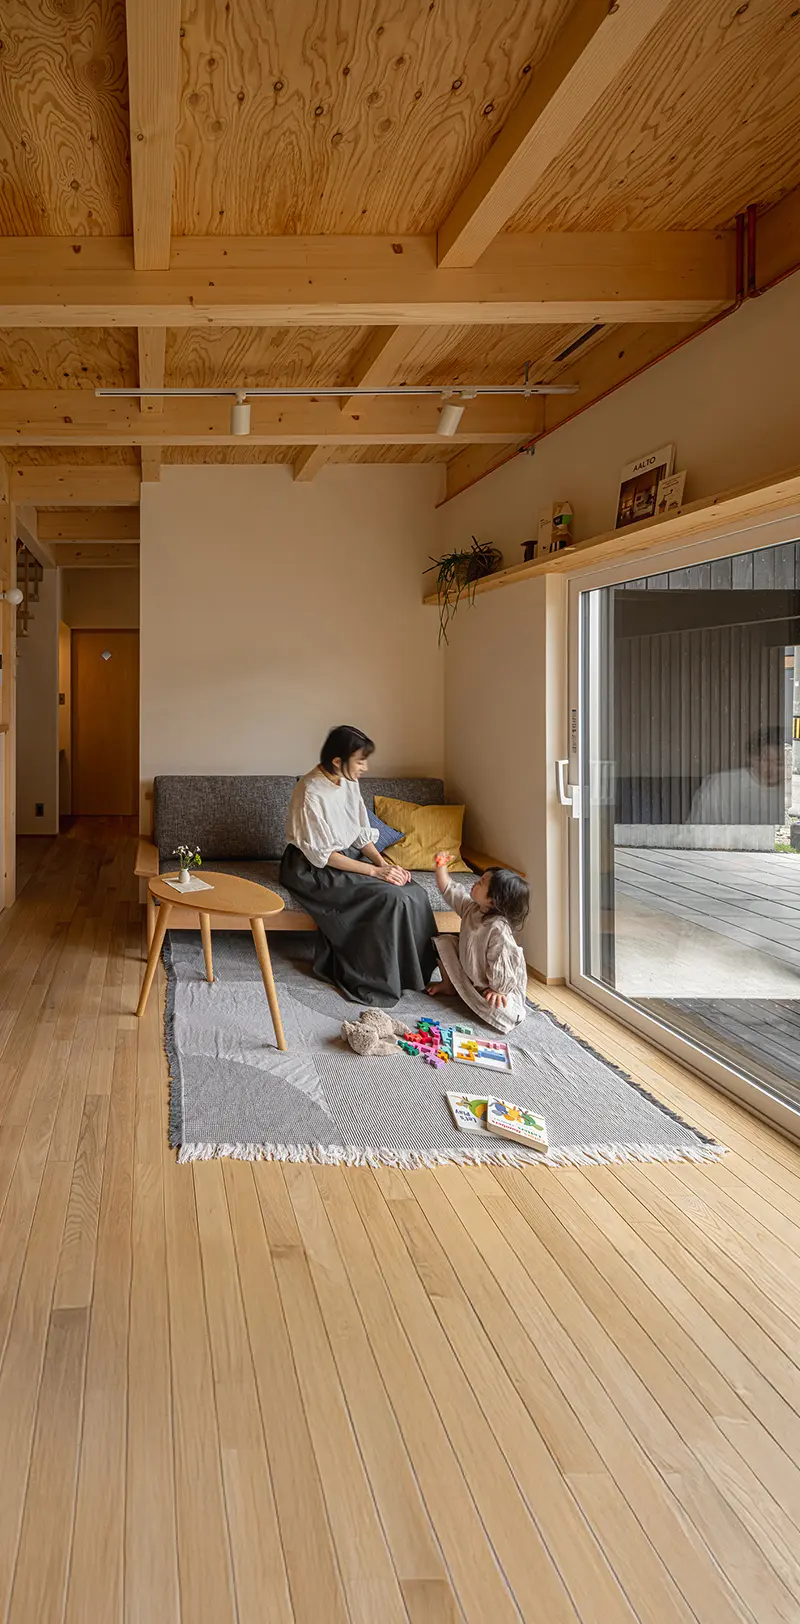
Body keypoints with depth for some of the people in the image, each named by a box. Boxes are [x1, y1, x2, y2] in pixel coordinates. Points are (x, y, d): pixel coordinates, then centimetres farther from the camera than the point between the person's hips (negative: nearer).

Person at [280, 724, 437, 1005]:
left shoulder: (348, 782, 0)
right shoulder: (310, 794, -25)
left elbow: (361, 833, 8)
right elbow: (322, 855, -23)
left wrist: (382, 862, -11)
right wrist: (374, 871, -24)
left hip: (347, 855, 8)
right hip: (312, 869, -8)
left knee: (413, 893, -13)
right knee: (389, 898, -26)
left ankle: (414, 970, -3)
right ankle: (373, 981, -11)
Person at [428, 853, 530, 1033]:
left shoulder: (498, 929, -34)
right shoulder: (471, 908, -9)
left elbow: (501, 962, -30)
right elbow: (449, 891, 3)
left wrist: (498, 991, -24)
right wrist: (441, 867, -7)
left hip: (494, 985, -7)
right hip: (469, 974, 8)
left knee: (503, 1013, -34)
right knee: (444, 942, 3)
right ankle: (448, 984, 15)